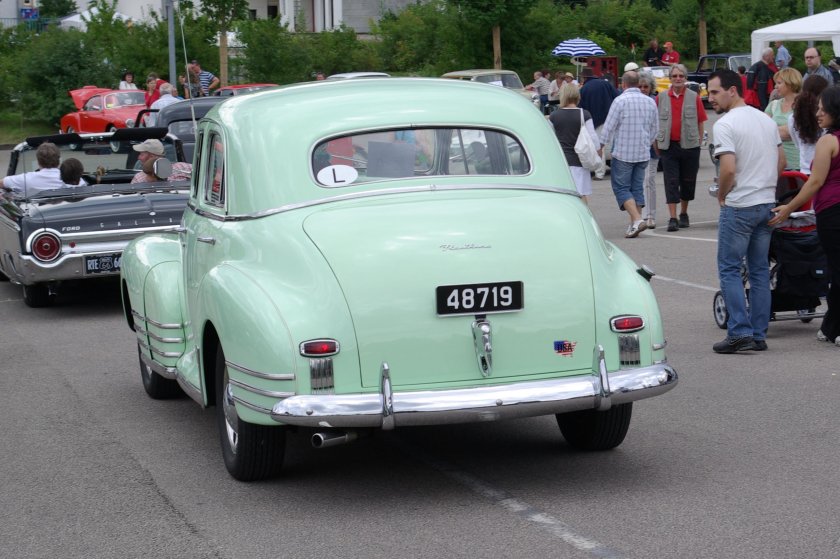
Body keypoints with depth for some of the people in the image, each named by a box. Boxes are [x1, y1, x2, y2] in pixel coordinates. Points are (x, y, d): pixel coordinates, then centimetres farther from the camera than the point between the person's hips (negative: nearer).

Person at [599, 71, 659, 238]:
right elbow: (655, 128, 15)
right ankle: (634, 224, 12)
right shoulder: (650, 102, 7)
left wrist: (601, 147, 0)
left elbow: (609, 127, -11)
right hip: (643, 153, 6)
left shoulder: (620, 100, -11)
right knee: (637, 188, 12)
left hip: (623, 153, -6)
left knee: (621, 188, -1)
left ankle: (637, 219, -17)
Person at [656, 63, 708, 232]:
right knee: (671, 182, -4)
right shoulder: (661, 97, 5)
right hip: (668, 146, 0)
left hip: (689, 146, 0)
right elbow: (656, 122, 9)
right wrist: (657, 144, 5)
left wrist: (698, 142, 0)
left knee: (687, 181, 9)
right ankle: (673, 218, -5)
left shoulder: (694, 97, 2)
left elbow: (700, 122, 4)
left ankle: (684, 214, 25)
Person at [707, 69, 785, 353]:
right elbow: (781, 162, 16)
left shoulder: (725, 124, -14)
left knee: (729, 269, 0)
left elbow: (728, 169, -22)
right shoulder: (767, 121, 11)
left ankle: (740, 332, -7)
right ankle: (758, 335, 12)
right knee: (760, 270, 11)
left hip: (739, 208, -7)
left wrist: (721, 195, -5)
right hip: (767, 204, 7)